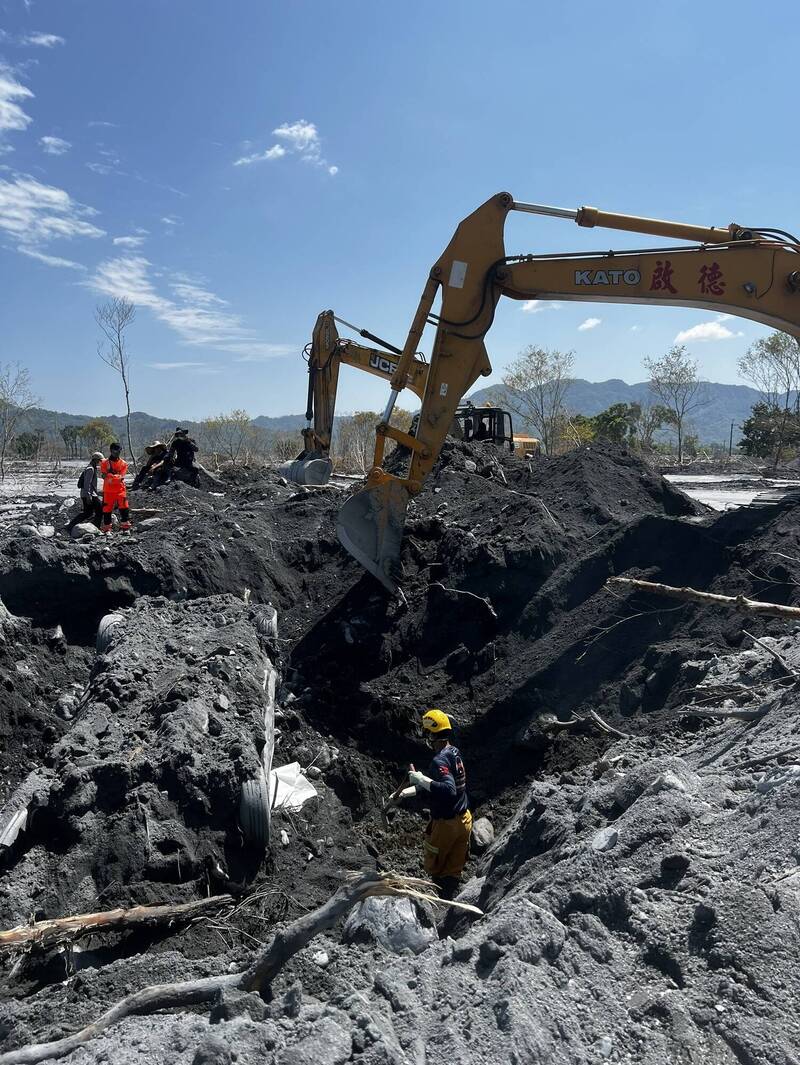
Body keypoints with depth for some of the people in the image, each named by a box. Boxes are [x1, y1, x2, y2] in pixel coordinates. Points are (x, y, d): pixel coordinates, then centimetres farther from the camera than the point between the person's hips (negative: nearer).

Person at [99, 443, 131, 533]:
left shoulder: (123, 464, 6)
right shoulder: (105, 463, 5)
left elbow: (121, 477, -5)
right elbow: (104, 476, -6)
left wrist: (110, 476, -17)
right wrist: (116, 476, -17)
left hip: (120, 489, 0)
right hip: (108, 490, 0)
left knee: (124, 508, -8)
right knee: (107, 509, 4)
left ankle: (125, 528, -2)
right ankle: (106, 529, 13)